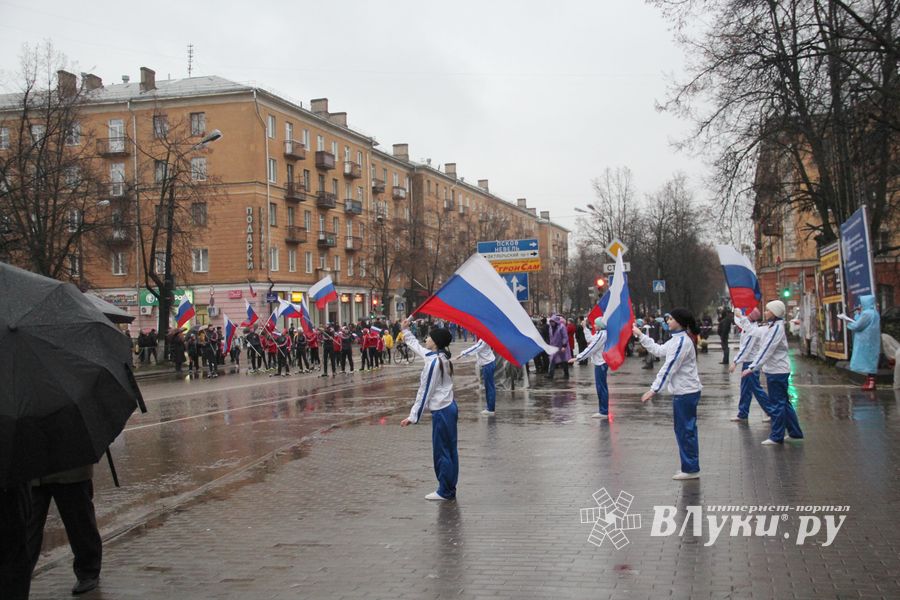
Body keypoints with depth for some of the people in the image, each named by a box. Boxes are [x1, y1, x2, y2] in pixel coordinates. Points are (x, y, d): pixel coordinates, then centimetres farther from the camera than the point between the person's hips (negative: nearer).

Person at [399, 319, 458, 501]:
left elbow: (424, 392, -17)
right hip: (450, 407, 9)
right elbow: (416, 346, 28)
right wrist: (406, 331, 37)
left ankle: (445, 491, 7)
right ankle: (450, 489, 19)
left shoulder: (433, 362, -18)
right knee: (450, 450, 12)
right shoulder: (441, 357, 9)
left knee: (441, 452, 0)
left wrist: (413, 416, -14)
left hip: (441, 411, -9)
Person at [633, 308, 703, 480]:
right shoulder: (677, 339, 12)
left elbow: (669, 368, -22)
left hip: (685, 393, -10)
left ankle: (691, 469, 4)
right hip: (685, 391, 10)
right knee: (687, 430, 14)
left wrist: (654, 390, -23)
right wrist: (640, 336, 23)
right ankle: (690, 468, 22)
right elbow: (659, 350, 21)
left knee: (685, 430, -3)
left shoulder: (682, 341, -19)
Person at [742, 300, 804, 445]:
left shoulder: (777, 328, -18)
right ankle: (795, 432, 26)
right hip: (777, 370, 10)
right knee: (783, 402, 17)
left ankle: (776, 437, 7)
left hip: (777, 372, -10)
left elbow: (767, 350, -23)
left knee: (777, 404, -1)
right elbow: (765, 349, 16)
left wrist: (752, 368, -24)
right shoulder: (773, 326, 13)